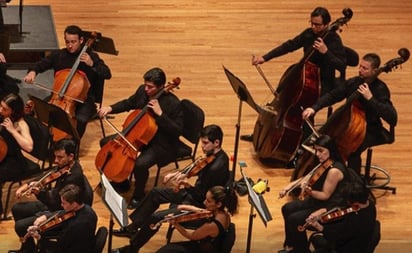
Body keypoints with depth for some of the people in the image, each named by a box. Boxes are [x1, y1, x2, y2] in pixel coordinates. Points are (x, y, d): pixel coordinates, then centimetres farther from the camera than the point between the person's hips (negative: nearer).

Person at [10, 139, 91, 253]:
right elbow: (46, 177, 11)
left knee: (20, 226, -14)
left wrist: (39, 193, -45)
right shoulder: (64, 166, -5)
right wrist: (28, 185, -3)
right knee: (17, 208, 17)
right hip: (53, 203, 10)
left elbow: (57, 203, -31)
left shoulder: (74, 176, -32)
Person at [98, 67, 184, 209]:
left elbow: (178, 131, -26)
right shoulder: (142, 91, -6)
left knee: (140, 164, -34)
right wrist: (110, 108, -3)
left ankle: (138, 196, -3)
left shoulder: (172, 103, -24)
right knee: (106, 143, 5)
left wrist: (160, 114, -34)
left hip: (162, 145, -8)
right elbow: (128, 103, 14)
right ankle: (121, 181, 21)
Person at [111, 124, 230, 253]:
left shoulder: (217, 167, -33)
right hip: (197, 193, 10)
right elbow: (197, 171, 15)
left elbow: (204, 198, -29)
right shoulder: (213, 154, -4)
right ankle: (132, 227, 29)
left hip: (200, 206, -10)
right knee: (156, 193, 19)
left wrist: (187, 185, -40)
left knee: (155, 217, -15)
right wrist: (178, 174, 3)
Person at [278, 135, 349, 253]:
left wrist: (309, 191, -39)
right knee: (287, 209, 11)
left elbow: (325, 195, -24)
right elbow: (311, 179, 12)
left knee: (294, 219, -18)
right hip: (317, 200, 11)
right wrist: (289, 187, 4)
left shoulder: (334, 171, -28)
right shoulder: (325, 164, 2)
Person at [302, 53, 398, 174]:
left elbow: (392, 118, -29)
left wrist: (370, 98, -36)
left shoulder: (380, 89, -19)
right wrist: (314, 108, -11)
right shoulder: (353, 82, -2)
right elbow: (332, 96, 7)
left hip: (370, 130, -6)